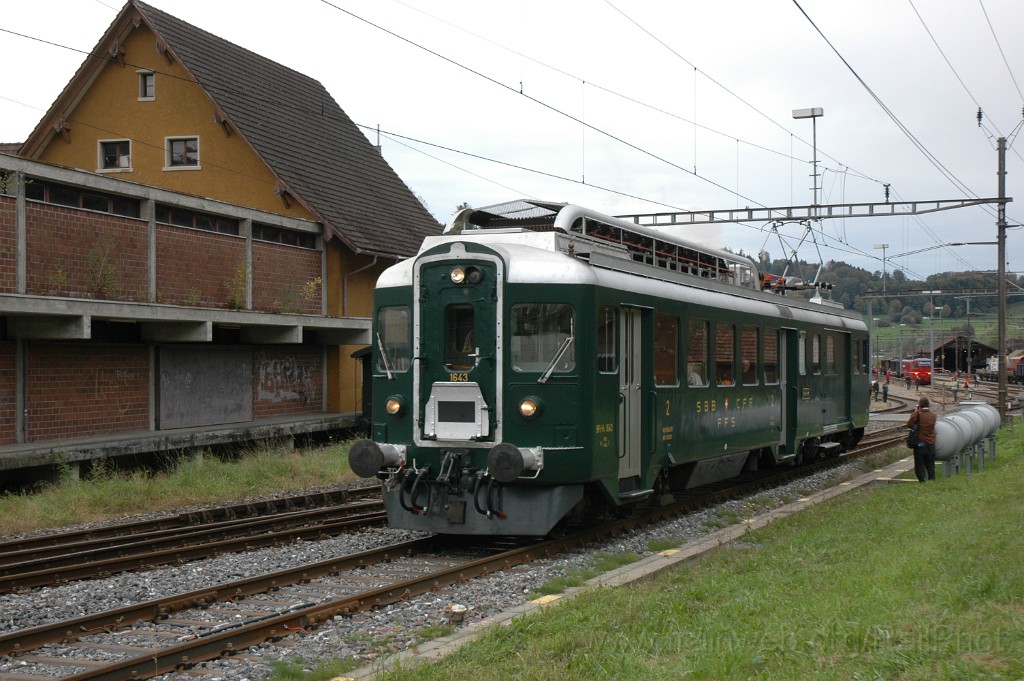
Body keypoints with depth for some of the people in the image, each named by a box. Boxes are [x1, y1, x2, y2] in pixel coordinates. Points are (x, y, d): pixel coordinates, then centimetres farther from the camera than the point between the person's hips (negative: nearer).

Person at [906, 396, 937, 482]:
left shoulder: (917, 414, -12)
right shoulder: (933, 415, 2)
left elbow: (909, 425, -6)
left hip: (920, 444, -4)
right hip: (931, 445, 4)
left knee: (920, 466, 3)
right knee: (930, 467, 13)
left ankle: (923, 481, -5)